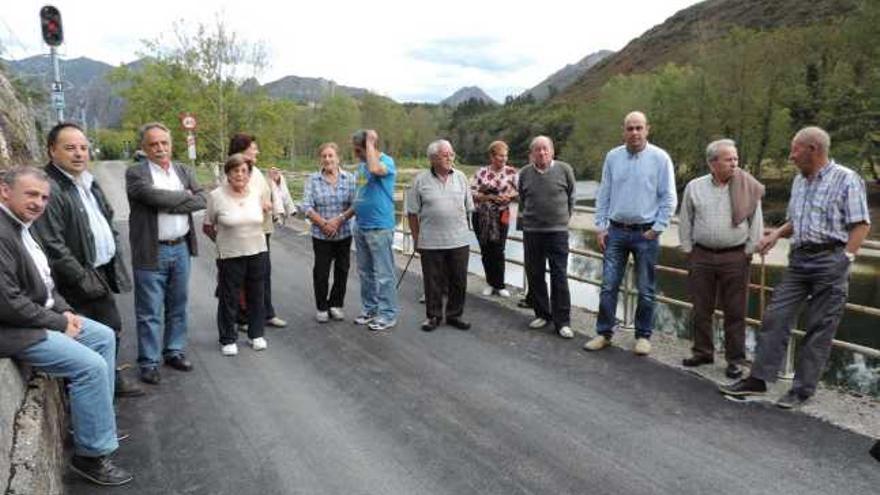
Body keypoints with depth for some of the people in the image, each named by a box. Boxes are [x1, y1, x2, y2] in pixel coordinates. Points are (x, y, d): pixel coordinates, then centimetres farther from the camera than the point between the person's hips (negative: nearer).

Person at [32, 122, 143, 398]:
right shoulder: (49, 188, -19)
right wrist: (84, 279, -19)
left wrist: (115, 257, 12)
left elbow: (107, 219, 22)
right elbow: (53, 246, -22)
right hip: (83, 278, -8)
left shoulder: (88, 182, 11)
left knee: (111, 329, 17)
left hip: (103, 271, 9)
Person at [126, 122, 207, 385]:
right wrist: (185, 196, -9)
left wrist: (170, 204, -13)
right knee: (150, 313, 3)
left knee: (179, 307, 15)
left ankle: (174, 351, 30)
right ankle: (148, 362, 14)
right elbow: (155, 196, -22)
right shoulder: (135, 173, -5)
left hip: (181, 248, 5)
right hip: (151, 252, -5)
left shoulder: (184, 171, 10)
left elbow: (202, 200, -3)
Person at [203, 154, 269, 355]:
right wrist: (223, 240, 6)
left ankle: (256, 334, 30)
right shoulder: (216, 196, -9)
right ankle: (228, 340, 21)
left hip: (258, 252, 3)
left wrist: (251, 236, 10)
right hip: (229, 256, -3)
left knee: (256, 296, 14)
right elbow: (207, 227, 0)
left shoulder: (257, 194, 1)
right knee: (228, 299, 6)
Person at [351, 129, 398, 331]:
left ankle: (388, 314, 9)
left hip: (379, 227, -8)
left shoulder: (387, 161, -11)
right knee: (365, 272, 16)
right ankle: (369, 309, 28)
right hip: (361, 227, 8)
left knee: (383, 274, -1)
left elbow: (375, 169, -35)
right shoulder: (361, 165, 12)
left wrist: (370, 142, -22)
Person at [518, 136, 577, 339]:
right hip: (531, 231, 3)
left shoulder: (564, 170, -3)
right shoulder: (524, 173, 3)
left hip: (558, 231, -3)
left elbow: (571, 198, 9)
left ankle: (563, 322, 5)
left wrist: (565, 217, 11)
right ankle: (542, 314, 25)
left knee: (559, 276, -2)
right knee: (534, 275, 10)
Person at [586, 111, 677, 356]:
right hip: (616, 231, 2)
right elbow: (603, 195, 8)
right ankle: (604, 333, 15)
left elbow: (669, 198, -3)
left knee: (646, 290, 8)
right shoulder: (612, 157, 4)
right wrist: (600, 227, 3)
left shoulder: (660, 158, -5)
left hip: (645, 233, -2)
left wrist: (657, 229, -8)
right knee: (608, 286, 3)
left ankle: (643, 336, 20)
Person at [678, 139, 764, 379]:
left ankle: (735, 359, 15)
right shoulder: (695, 187, 3)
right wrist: (688, 250, 6)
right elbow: (685, 221, 9)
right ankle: (703, 352, 24)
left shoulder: (748, 188, -1)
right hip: (701, 256, 2)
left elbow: (756, 223, 3)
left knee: (735, 311, 4)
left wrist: (749, 251, -1)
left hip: (735, 257, -2)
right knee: (701, 308, 10)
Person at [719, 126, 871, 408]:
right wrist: (776, 234, 6)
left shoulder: (846, 179, -6)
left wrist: (846, 259, -15)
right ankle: (758, 380, 8)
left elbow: (861, 224, -9)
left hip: (830, 261, -6)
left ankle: (802, 390, 11)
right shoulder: (799, 181, 15)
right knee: (775, 317, 2)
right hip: (799, 258, 7)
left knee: (819, 329, 2)